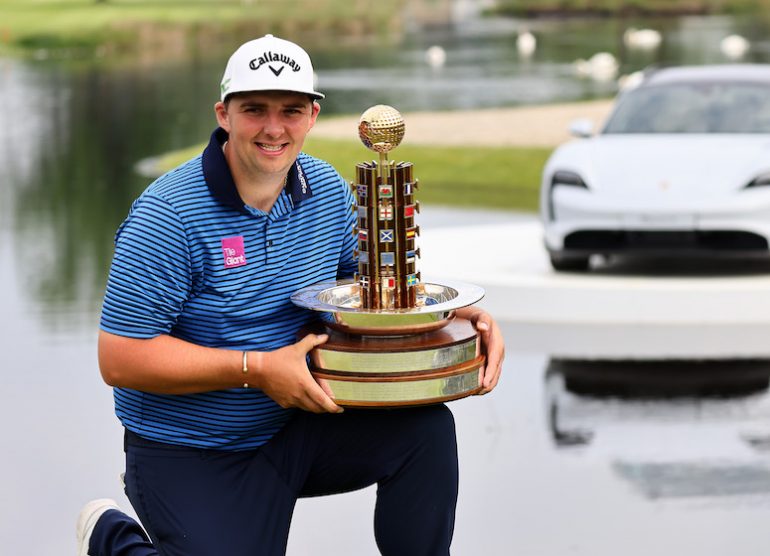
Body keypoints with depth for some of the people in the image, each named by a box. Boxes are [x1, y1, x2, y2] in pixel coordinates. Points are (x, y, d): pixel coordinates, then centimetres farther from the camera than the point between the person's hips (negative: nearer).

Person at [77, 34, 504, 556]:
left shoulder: (327, 189, 0)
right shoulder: (170, 217, -20)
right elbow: (120, 358, -21)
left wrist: (456, 313, -11)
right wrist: (258, 368, -25)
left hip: (299, 423, 5)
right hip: (191, 455, -5)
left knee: (426, 428, -14)